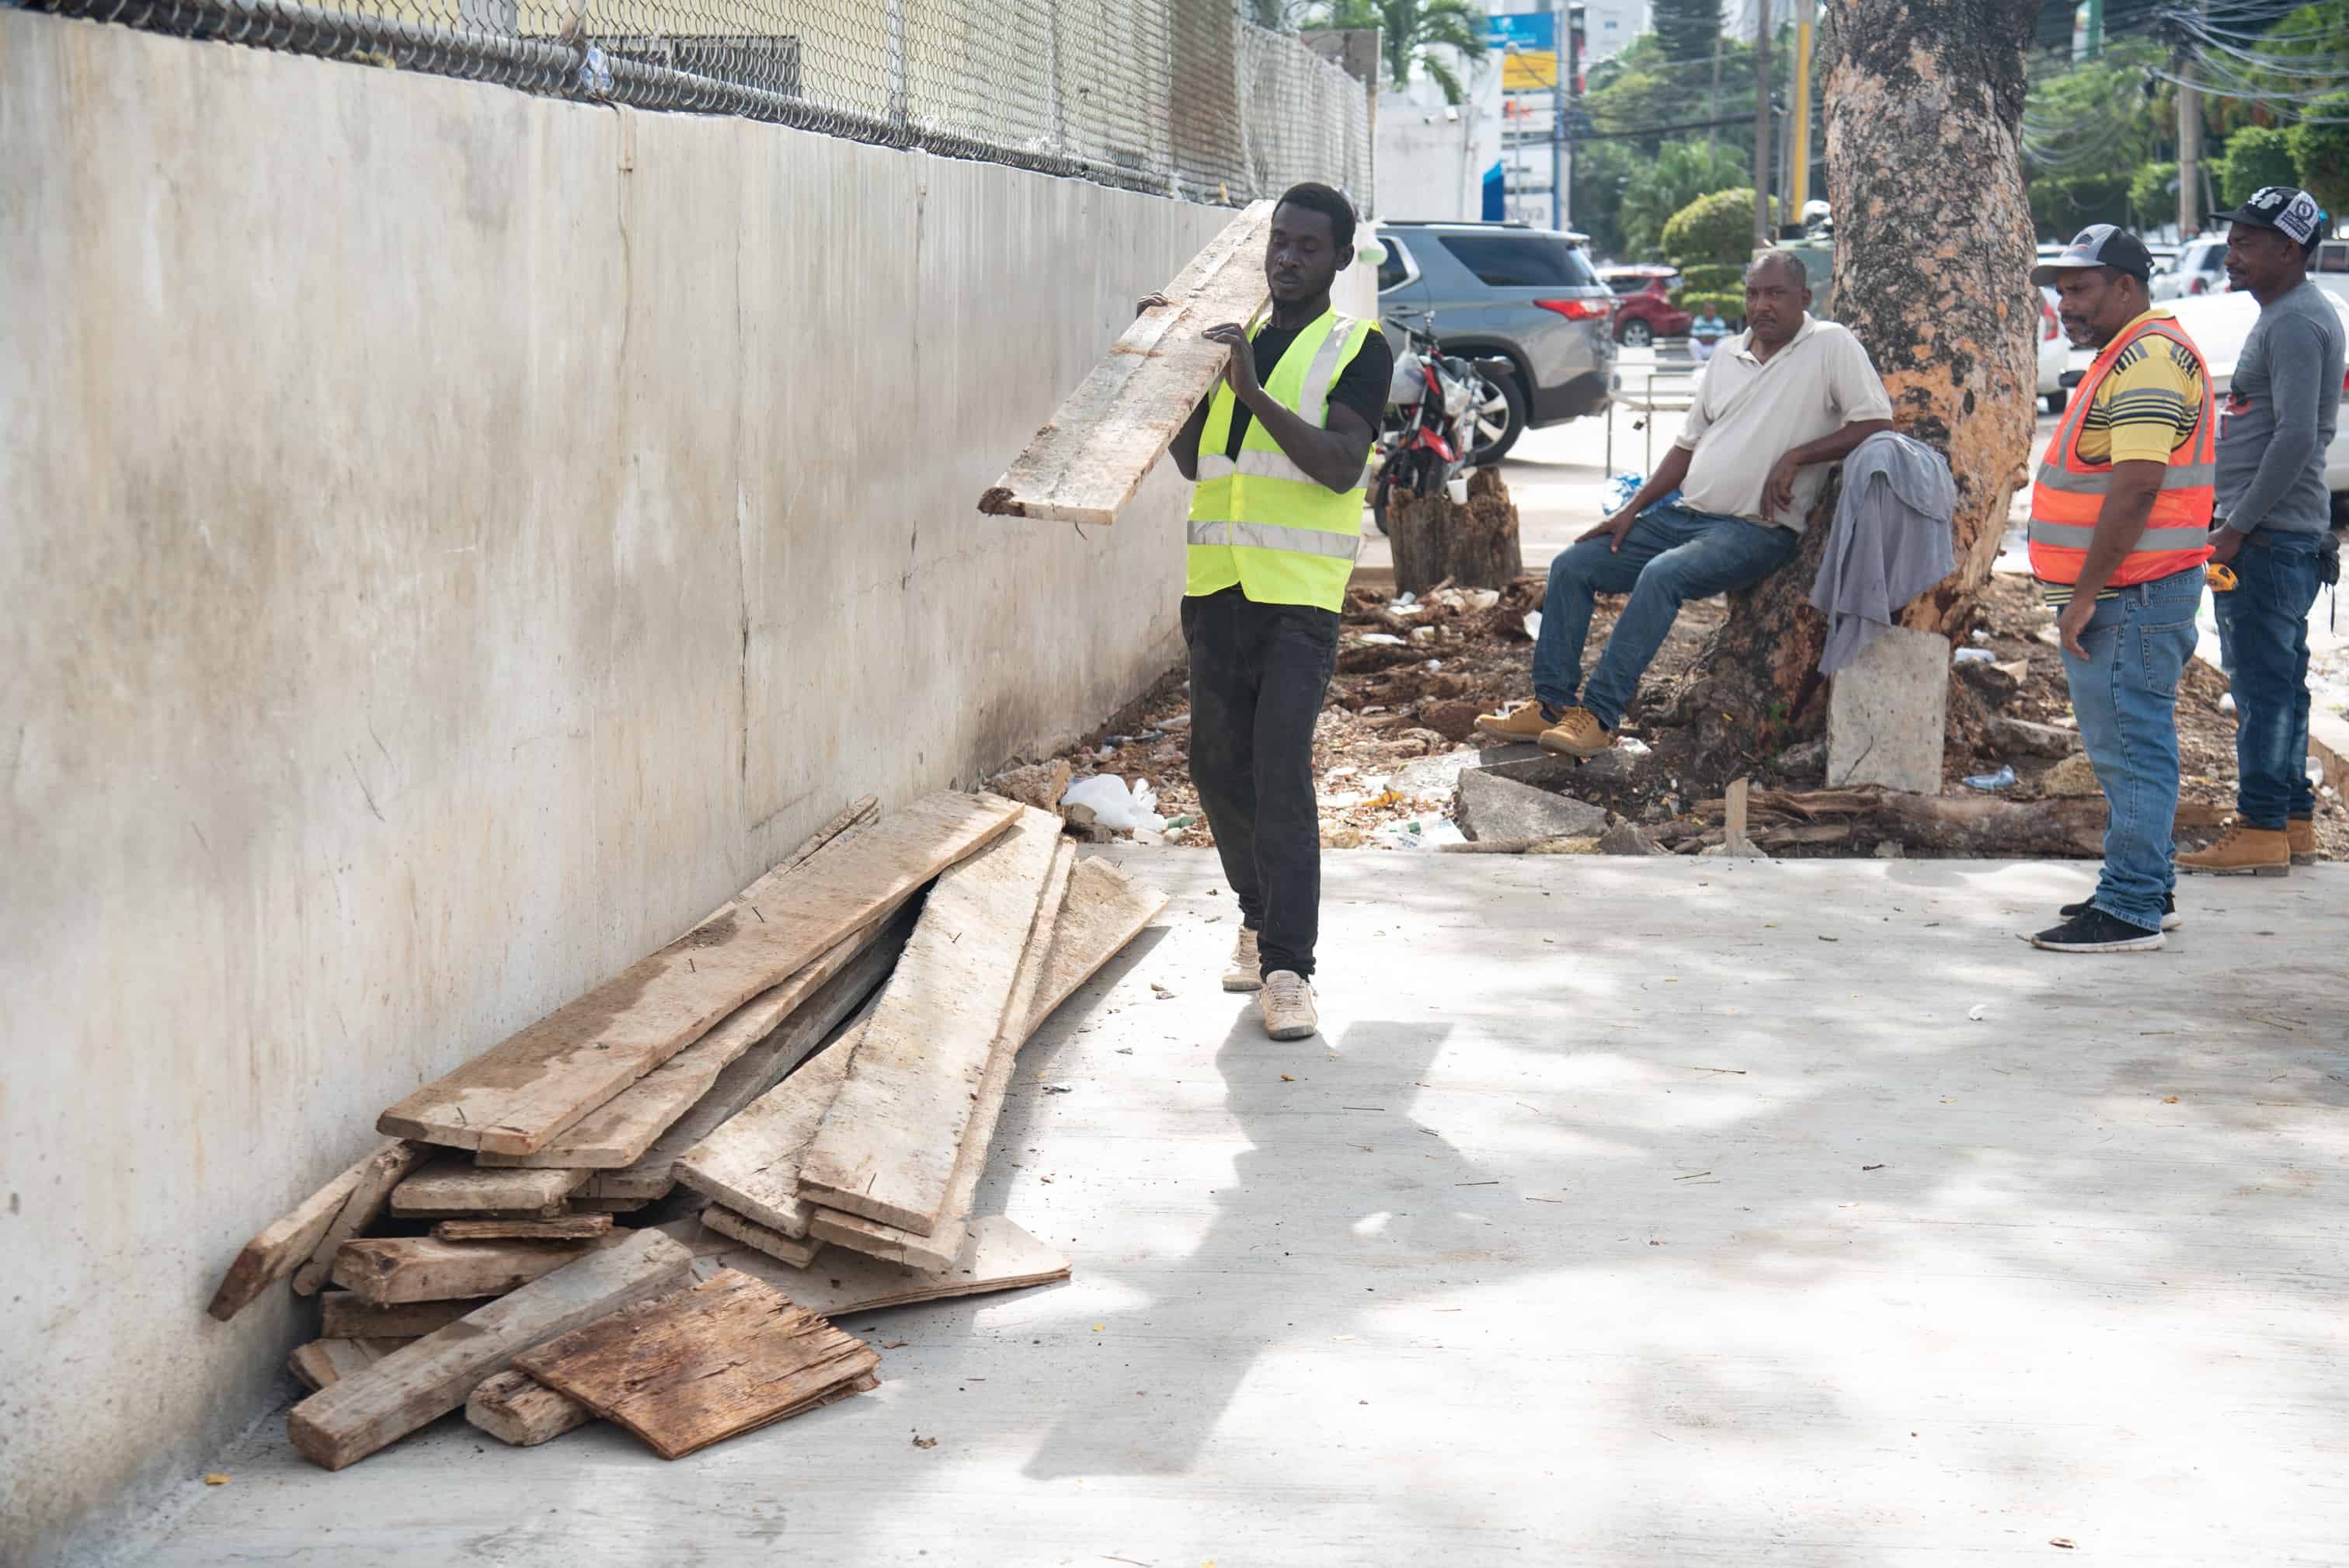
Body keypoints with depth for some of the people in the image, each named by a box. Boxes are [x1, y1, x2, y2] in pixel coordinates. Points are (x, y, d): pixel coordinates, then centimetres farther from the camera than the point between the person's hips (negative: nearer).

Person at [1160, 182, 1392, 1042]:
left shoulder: (1358, 349, 0)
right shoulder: (1233, 339, 17)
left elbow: (1341, 466, -14)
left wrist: (1257, 395, -21)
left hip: (1300, 591, -6)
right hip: (1216, 583, 6)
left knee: (1281, 769, -14)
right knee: (1218, 764, 9)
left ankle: (1287, 970, -13)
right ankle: (1259, 917, 30)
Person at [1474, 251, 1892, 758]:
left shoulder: (1831, 345, -2)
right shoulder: (1727, 355, 17)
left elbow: (1877, 424, -10)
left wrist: (1794, 457, -17)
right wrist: (1632, 510, 10)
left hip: (1757, 529, -8)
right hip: (1685, 513, 8)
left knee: (1662, 575, -33)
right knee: (1572, 565, -6)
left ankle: (1599, 717, -32)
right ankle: (1551, 704, -3)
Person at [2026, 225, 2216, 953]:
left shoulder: (2148, 360, -16)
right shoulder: (2128, 355, 19)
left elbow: (2137, 489, -24)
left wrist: (2086, 595, -22)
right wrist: (2084, 595, 22)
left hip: (2133, 595, -11)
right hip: (2124, 594, 11)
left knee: (2131, 749, -8)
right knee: (2131, 747, 16)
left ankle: (2130, 911, -6)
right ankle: (2147, 891, 25)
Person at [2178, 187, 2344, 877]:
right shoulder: (2292, 315, 18)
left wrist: (2238, 527, -20)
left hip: (2269, 534, -11)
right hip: (2280, 530, 11)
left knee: (2263, 684, -8)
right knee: (2278, 683, 14)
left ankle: (2262, 828, -6)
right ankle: (2293, 821, 20)